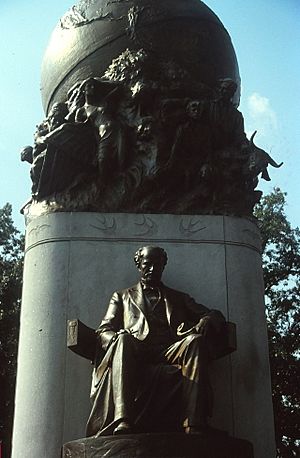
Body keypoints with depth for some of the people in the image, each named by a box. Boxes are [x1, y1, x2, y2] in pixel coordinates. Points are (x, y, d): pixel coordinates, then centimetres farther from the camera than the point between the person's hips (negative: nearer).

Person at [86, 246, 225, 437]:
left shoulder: (179, 298, 32)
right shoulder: (122, 296, 29)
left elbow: (216, 315, 23)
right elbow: (103, 331, 16)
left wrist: (207, 321, -4)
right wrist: (120, 340, -10)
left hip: (170, 353, 1)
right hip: (133, 353, -1)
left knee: (196, 340, -30)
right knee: (123, 338, -35)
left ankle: (194, 424, -42)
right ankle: (122, 422, -50)